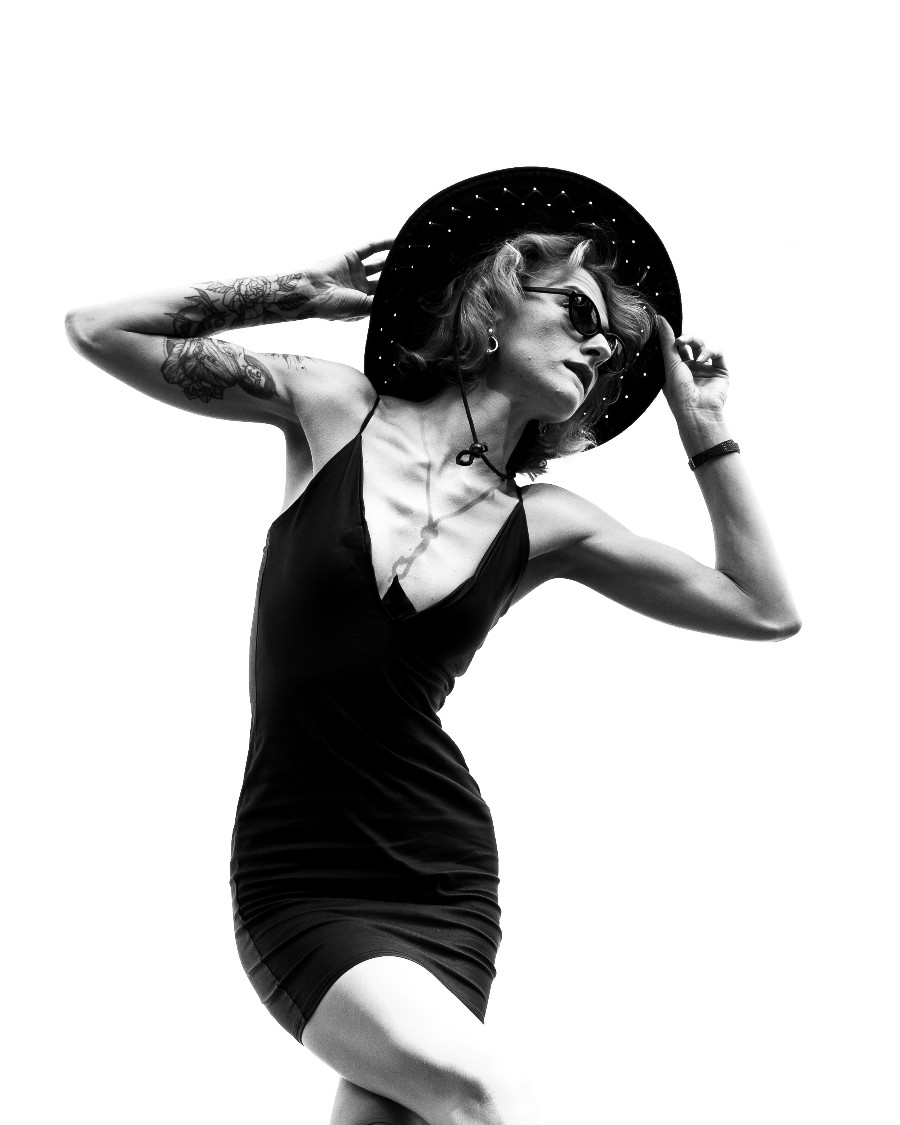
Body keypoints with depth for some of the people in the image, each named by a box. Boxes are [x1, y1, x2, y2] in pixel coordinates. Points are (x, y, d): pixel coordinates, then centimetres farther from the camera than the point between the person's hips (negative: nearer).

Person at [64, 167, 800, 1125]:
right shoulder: (333, 412, 2)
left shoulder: (546, 524, 6)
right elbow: (97, 329, 4)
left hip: (441, 887, 3)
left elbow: (767, 610, 7)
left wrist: (702, 425, 7)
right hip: (297, 882, -3)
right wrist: (310, 291, 4)